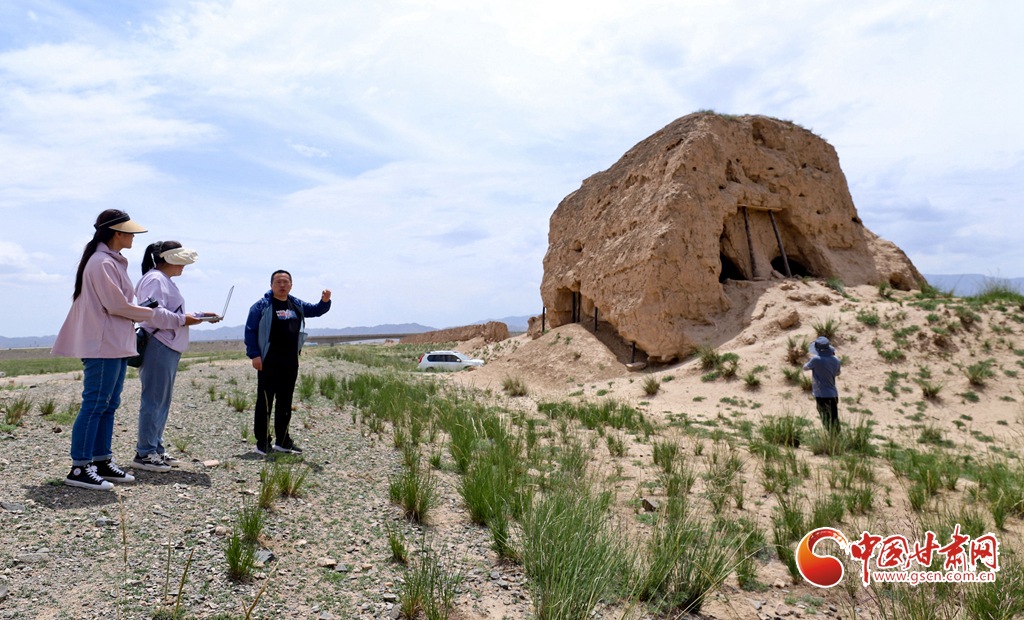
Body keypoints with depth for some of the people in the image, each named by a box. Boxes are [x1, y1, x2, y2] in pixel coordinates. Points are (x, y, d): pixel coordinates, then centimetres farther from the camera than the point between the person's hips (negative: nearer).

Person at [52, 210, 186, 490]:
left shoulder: (113, 261, 18)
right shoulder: (102, 262, -13)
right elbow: (117, 306, -15)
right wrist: (158, 315, -6)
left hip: (116, 345, 10)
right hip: (103, 344, -10)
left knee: (108, 405, 12)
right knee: (94, 404, -6)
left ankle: (102, 462, 19)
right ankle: (79, 468, 0)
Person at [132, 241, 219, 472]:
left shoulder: (166, 281, 23)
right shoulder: (155, 279, -10)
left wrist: (200, 316, 20)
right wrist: (183, 319, -18)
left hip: (169, 349, 11)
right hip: (158, 347, -11)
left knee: (162, 402, 13)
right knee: (153, 401, -6)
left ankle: (156, 450, 20)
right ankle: (144, 454, 0)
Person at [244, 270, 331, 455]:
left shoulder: (297, 305, 15)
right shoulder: (262, 306, -1)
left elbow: (316, 310, 24)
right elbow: (250, 331, -3)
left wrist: (325, 301, 1)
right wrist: (254, 354, -11)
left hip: (291, 363, 6)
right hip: (269, 363, -5)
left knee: (285, 402, 11)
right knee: (265, 402, -1)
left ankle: (283, 441, 21)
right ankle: (262, 441, 7)